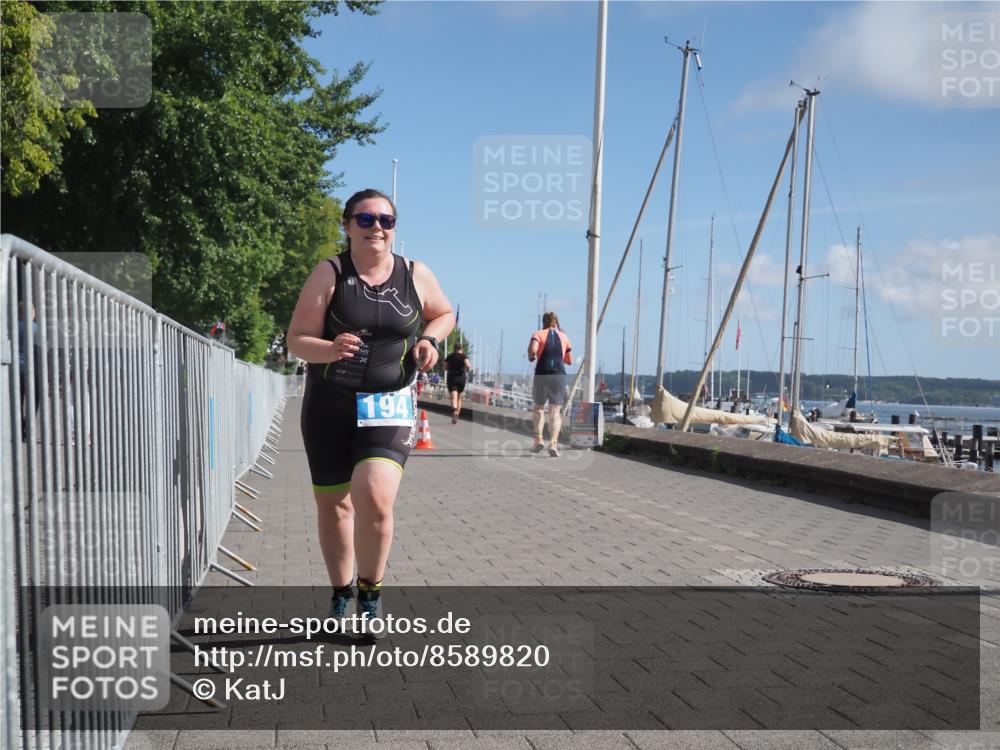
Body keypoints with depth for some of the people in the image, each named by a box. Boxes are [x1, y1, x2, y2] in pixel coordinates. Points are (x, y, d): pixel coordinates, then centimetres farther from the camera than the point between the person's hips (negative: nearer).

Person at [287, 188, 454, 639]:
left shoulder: (416, 275, 0)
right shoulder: (329, 274, -5)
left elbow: (445, 314, 19)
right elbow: (296, 340, -9)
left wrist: (429, 339, -1)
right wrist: (331, 349, -29)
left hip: (388, 406, -1)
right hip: (327, 404, 1)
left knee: (374, 499, -21)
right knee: (332, 503, 11)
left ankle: (370, 594, 3)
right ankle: (341, 594, 33)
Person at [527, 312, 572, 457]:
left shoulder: (538, 334, 4)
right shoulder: (564, 337, 14)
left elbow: (533, 349, -16)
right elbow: (570, 361, 19)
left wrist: (531, 357, 5)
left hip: (542, 374, -1)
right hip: (559, 375, 1)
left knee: (539, 408, 18)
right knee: (555, 411, 0)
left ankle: (539, 439, 6)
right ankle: (553, 443, -15)